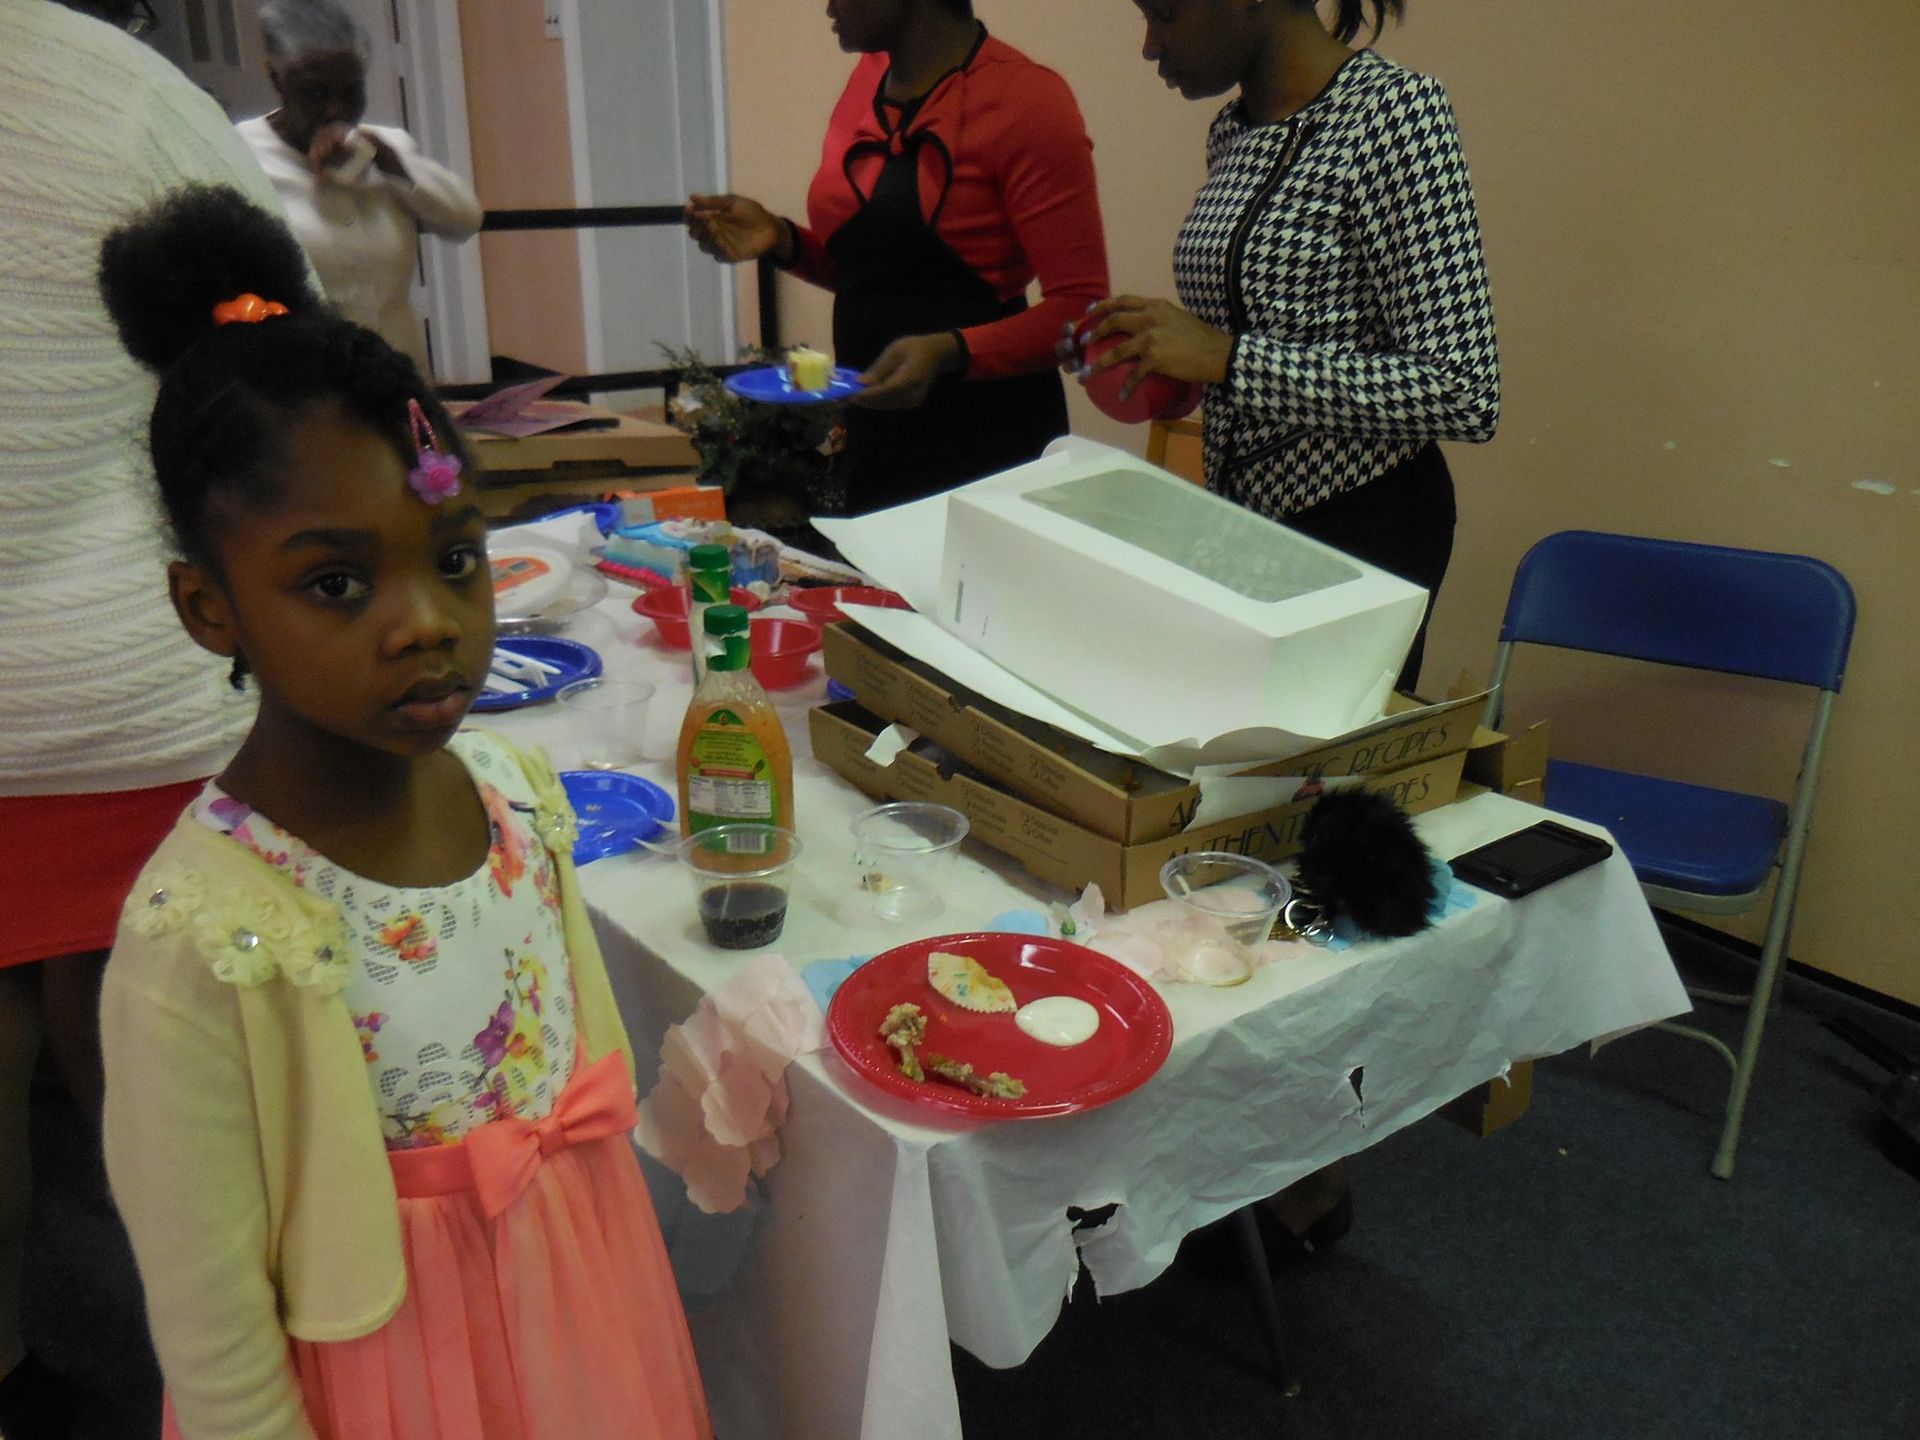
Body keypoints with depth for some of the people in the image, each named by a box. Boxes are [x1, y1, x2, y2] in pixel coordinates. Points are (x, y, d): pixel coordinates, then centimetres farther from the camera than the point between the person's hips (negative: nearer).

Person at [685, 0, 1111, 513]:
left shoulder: (1025, 98, -12)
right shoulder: (870, 76, 10)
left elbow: (1080, 309, -15)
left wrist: (949, 352, -29)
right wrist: (781, 240, 2)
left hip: (986, 439, -7)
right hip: (871, 433, 7)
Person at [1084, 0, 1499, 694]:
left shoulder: (1397, 110, -15)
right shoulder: (1232, 128, 7)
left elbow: (1463, 395, -22)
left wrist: (1226, 358, -23)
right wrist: (1163, 353, 4)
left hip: (1363, 524, -7)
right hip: (1243, 502, 7)